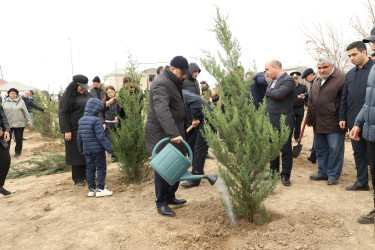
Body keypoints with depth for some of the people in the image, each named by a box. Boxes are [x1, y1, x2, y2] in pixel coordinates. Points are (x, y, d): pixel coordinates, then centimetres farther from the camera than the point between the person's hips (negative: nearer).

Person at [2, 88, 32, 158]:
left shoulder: (20, 101, 1)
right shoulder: (4, 101, 8)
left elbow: (26, 112, 3)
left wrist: (29, 121, 1)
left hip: (19, 124, -2)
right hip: (7, 124, 2)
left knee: (18, 139, 5)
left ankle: (18, 152, 21)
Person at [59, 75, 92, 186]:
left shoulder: (86, 95, 11)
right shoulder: (68, 97, -8)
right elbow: (63, 113, -11)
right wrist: (66, 131, -16)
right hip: (75, 130, -6)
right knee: (77, 153, 2)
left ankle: (87, 175, 23)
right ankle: (78, 179, 13)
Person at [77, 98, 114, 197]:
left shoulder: (81, 120, 8)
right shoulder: (96, 120, -17)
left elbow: (79, 137, 14)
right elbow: (101, 137, -20)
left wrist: (81, 149, 25)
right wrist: (109, 148, -15)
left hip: (87, 150, 8)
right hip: (97, 150, -7)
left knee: (90, 169, 14)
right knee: (101, 168, 3)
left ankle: (91, 189, 21)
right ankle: (100, 189, 6)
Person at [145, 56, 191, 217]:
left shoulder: (174, 83, 16)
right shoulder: (161, 84, -19)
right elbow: (162, 111, -34)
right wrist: (174, 134, -42)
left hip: (173, 132, 10)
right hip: (161, 134, -10)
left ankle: (170, 197, 29)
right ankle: (161, 203, 8)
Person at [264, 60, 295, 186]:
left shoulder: (288, 80, -13)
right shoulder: (273, 81, 14)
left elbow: (278, 94, -26)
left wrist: (268, 91, -7)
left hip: (283, 122, -8)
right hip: (271, 122, 8)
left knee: (286, 150, 4)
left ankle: (285, 175, 15)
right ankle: (274, 172, 29)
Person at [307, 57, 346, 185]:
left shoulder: (342, 78, -8)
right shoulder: (317, 82, 17)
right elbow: (311, 102, 22)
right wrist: (309, 119, 20)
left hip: (334, 124, -7)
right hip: (318, 124, 7)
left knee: (335, 150, 1)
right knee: (320, 149, 15)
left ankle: (333, 175, 14)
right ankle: (323, 172, 28)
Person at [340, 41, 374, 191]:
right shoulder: (350, 74, 15)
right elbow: (344, 98, 18)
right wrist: (342, 117, 13)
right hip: (354, 121, 6)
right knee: (359, 153, 12)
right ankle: (362, 182, 22)